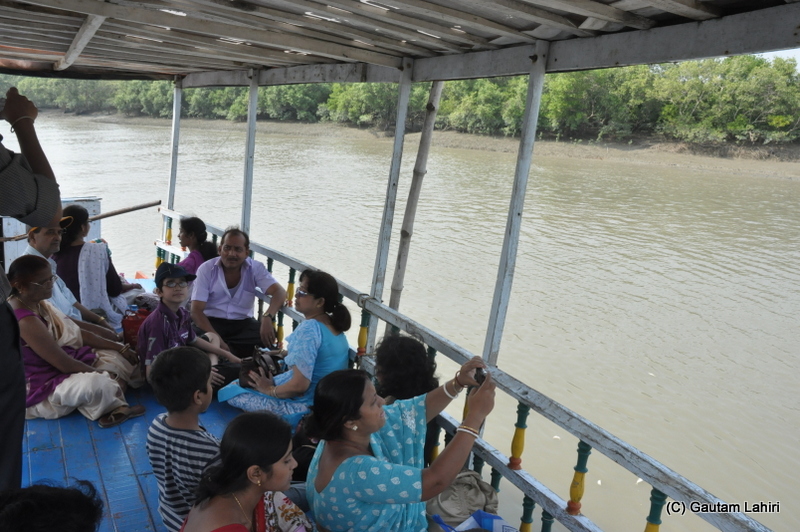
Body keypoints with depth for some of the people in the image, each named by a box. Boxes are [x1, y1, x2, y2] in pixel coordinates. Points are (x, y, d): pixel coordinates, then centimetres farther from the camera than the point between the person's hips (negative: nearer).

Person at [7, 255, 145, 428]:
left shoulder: (38, 304, 4)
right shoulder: (25, 321, -27)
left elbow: (76, 334, 8)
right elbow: (64, 363, -25)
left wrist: (119, 348, 3)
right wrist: (102, 374, -12)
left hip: (52, 370, 11)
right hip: (35, 391, -11)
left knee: (113, 357, 8)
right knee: (98, 384, -37)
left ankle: (114, 408, -15)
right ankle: (114, 407, -3)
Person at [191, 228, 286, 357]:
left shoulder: (255, 268, -5)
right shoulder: (206, 269, -9)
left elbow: (279, 292, -19)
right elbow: (196, 311, -14)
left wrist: (268, 317, -42)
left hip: (243, 323, 2)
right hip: (211, 322, -2)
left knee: (268, 334, -28)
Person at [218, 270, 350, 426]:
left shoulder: (309, 329, -27)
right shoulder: (334, 324, 1)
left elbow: (299, 385, -28)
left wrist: (270, 390, -12)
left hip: (303, 408, -9)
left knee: (231, 391, 0)